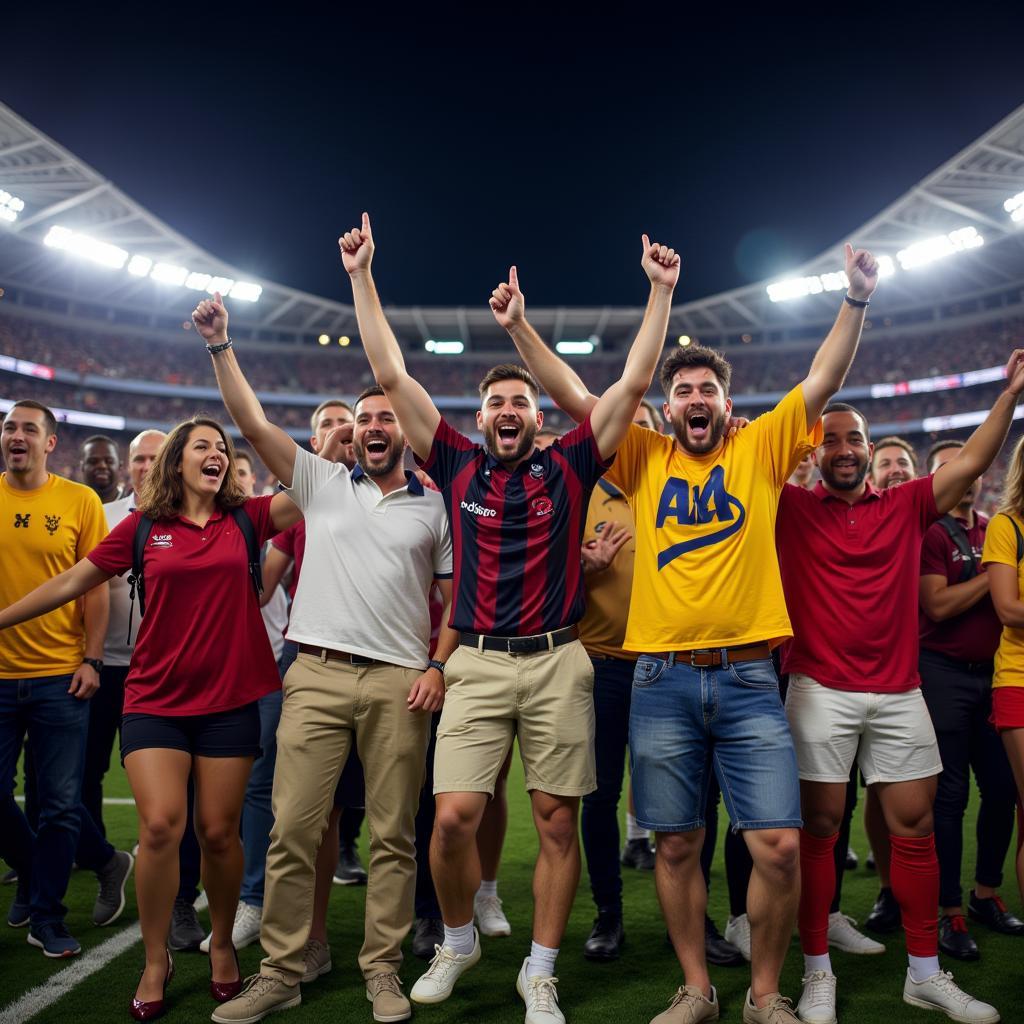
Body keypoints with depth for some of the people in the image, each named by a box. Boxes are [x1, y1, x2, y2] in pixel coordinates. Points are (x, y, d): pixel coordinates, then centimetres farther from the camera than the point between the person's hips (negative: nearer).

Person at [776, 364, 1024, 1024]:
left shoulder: (906, 506, 10)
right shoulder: (793, 509, 3)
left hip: (899, 691, 3)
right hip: (821, 690, -3)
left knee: (915, 826, 8)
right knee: (820, 826, 2)